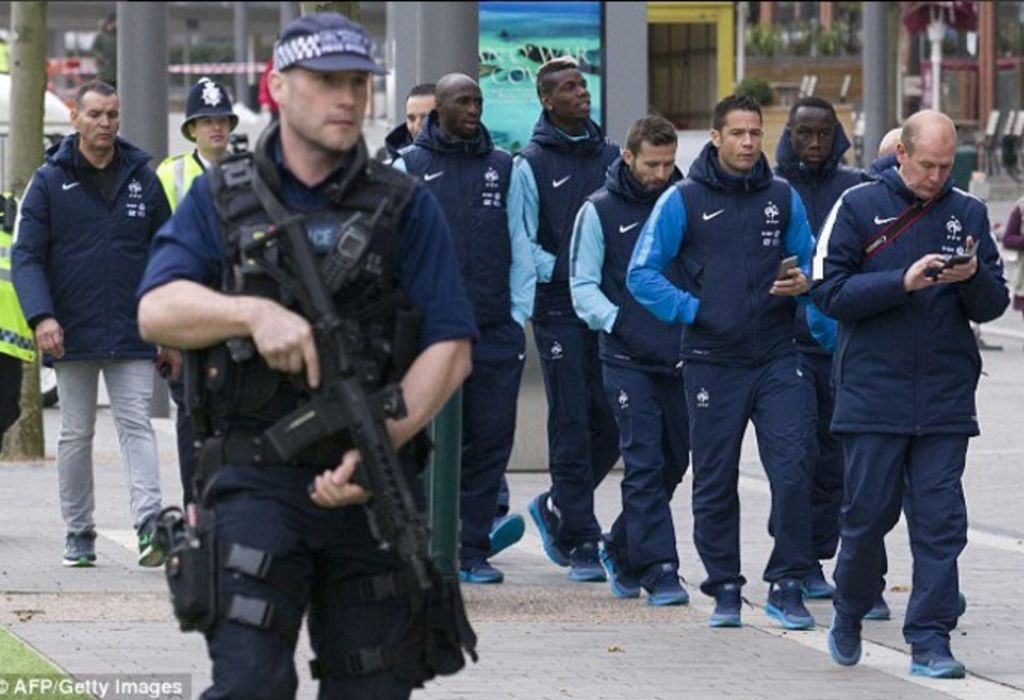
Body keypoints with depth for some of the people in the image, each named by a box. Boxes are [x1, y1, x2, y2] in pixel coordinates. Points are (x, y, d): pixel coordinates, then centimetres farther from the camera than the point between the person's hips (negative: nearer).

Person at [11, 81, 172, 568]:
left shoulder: (143, 179, 7)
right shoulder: (50, 181, 1)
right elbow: (26, 255, -2)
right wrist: (41, 317, -18)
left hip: (132, 338, 0)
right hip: (72, 336, 0)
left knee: (136, 427, -8)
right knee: (76, 435, 7)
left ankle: (149, 525, -17)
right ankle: (79, 533, 15)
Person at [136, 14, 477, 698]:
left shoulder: (406, 207, 7)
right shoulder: (220, 199, 9)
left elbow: (450, 348, 0)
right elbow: (158, 309, -4)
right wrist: (255, 312, -22)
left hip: (374, 487, 2)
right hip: (257, 481, -2)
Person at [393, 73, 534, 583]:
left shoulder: (503, 168, 13)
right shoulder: (409, 167, 5)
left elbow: (520, 248, 14)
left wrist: (519, 313, 6)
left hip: (495, 331, 3)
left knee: (490, 440, 0)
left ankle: (472, 550, 6)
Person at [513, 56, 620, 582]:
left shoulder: (610, 157, 13)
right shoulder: (531, 165, 0)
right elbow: (521, 243, -3)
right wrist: (565, 273, -15)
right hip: (559, 308, -4)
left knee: (613, 421, 3)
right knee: (572, 424, -4)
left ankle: (557, 508, 25)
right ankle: (579, 541, 1)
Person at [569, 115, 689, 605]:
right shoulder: (600, 211, 1)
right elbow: (583, 286, 0)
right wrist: (618, 322, -15)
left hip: (681, 357, 4)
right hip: (627, 361, -4)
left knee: (674, 462, 9)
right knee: (645, 464, -9)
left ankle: (622, 549, 28)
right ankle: (658, 570, -8)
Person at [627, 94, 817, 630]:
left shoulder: (783, 198, 9)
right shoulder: (683, 200, 0)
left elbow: (807, 261, 18)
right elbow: (642, 274, 1)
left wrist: (801, 282, -5)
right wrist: (690, 310, -9)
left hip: (777, 360, 1)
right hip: (712, 362, -1)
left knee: (792, 471, -10)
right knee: (715, 482, 5)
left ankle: (787, 585, -2)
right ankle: (724, 589, 16)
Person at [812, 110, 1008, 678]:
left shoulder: (968, 214, 8)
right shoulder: (858, 207, 1)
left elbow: (993, 306, 8)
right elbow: (831, 292, -7)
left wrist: (973, 278, -14)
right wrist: (903, 282, -18)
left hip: (946, 401, 2)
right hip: (872, 392, -2)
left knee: (940, 522, -2)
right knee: (867, 513, 3)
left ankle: (931, 641, 1)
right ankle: (848, 613, 26)